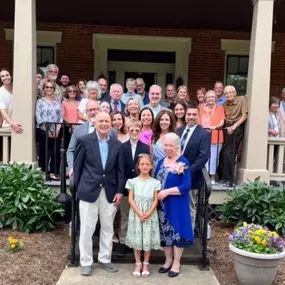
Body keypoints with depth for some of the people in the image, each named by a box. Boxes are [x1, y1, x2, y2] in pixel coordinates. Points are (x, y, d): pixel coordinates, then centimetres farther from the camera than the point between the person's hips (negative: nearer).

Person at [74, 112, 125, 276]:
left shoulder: (117, 145, 6)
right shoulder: (85, 141, -3)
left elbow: (120, 170, 6)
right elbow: (78, 166, -1)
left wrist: (120, 191, 0)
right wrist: (78, 188, -2)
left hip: (110, 192, 3)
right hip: (89, 190, -3)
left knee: (108, 228, 13)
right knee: (87, 229, 6)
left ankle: (105, 259, 29)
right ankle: (86, 262, 21)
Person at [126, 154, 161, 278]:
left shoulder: (155, 182, 2)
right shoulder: (133, 181, 2)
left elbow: (155, 200, -1)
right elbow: (130, 199, -3)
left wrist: (148, 213, -14)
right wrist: (139, 213, -14)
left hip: (150, 215, 0)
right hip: (136, 214, 0)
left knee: (148, 239, 5)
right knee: (136, 239, 5)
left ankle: (146, 264, 21)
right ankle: (138, 263, 20)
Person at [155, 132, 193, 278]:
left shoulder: (183, 163, -10)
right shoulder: (161, 162, 8)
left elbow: (186, 186, -17)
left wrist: (166, 192, -21)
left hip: (177, 204, -5)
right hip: (161, 204, 6)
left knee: (177, 230, 4)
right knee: (164, 231, 13)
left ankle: (176, 263, 20)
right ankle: (168, 260, 29)